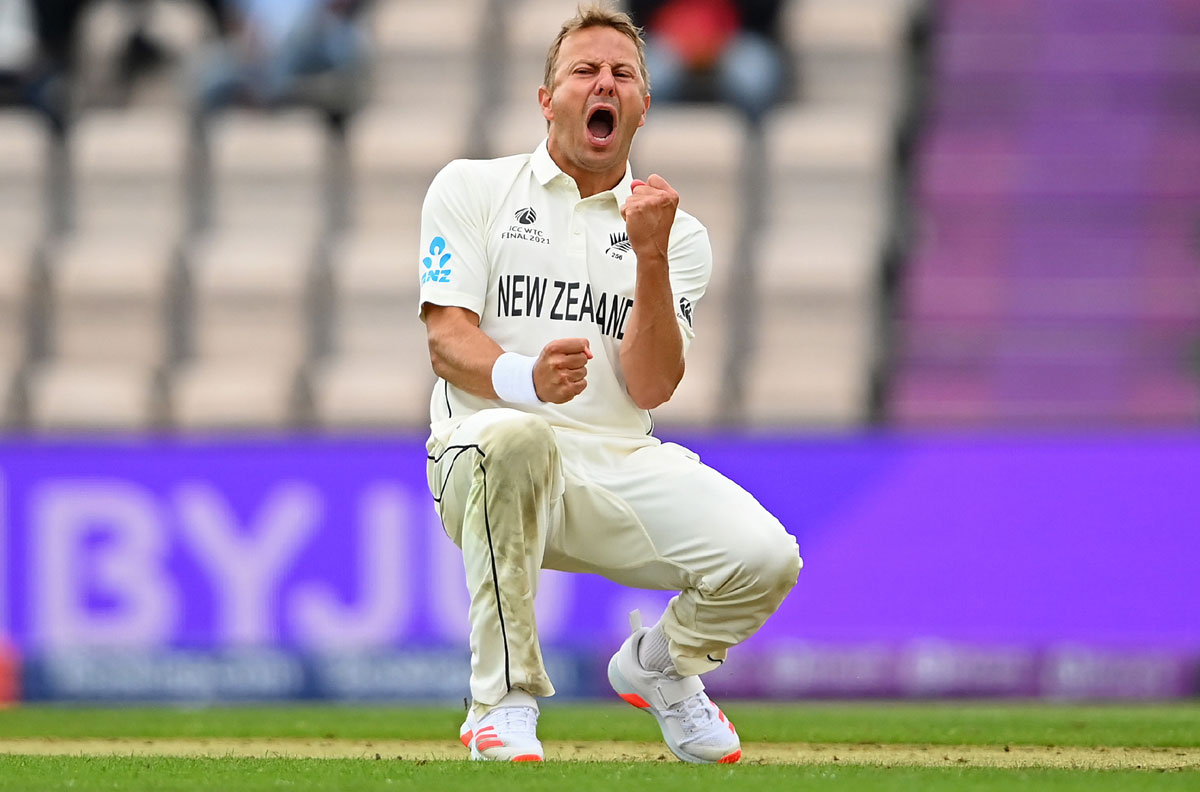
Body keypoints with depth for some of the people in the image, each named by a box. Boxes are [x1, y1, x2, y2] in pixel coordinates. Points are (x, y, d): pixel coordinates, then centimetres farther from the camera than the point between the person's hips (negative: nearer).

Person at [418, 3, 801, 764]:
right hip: (483, 461, -3)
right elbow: (447, 344, -5)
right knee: (518, 435, -41)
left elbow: (649, 388, -1)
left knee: (765, 558, -23)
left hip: (622, 466, 3)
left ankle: (661, 665, 15)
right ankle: (505, 698, -25)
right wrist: (525, 378, -27)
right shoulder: (471, 189, 9)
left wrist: (651, 257, -14)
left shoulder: (678, 232, 14)